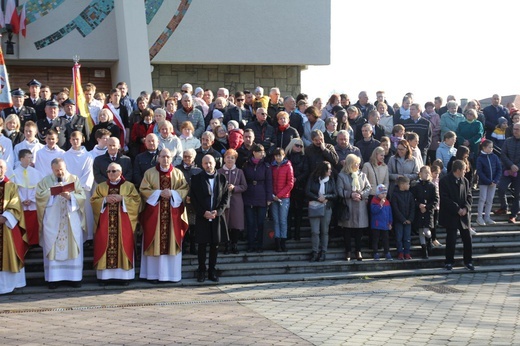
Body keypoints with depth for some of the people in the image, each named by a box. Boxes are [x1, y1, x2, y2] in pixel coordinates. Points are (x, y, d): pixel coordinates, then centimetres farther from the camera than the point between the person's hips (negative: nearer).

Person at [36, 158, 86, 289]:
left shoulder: (74, 179, 7)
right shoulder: (46, 181, 8)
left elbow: (82, 197, -2)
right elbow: (39, 196, -5)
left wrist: (70, 196, -19)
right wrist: (52, 191, -16)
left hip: (71, 221, 0)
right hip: (52, 222, 0)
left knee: (73, 247, 0)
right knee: (52, 248, -2)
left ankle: (74, 276, 6)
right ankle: (53, 278, 3)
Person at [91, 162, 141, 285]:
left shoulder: (129, 186, 7)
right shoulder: (101, 187, 13)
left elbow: (136, 200, -2)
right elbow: (93, 201, 6)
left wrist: (122, 198, -13)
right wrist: (105, 199, -10)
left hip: (123, 223, -1)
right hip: (105, 223, 1)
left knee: (123, 245, -4)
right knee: (105, 246, -3)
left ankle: (124, 275, 1)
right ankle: (104, 276, 0)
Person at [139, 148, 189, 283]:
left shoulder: (178, 173, 9)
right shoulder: (150, 173, 4)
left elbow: (185, 189, 3)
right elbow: (143, 190, -1)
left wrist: (172, 193, -13)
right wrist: (159, 193, -13)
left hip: (173, 213, 2)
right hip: (154, 213, -1)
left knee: (172, 241, 2)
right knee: (155, 242, -2)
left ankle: (172, 273, 9)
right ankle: (154, 274, 3)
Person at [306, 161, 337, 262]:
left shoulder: (331, 180, 4)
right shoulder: (312, 179, -1)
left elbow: (335, 194, 2)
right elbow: (307, 192, -6)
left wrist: (325, 197, -13)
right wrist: (318, 198, -16)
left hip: (327, 208, 1)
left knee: (324, 231, 6)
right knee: (315, 231, -4)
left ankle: (323, 252, 12)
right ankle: (315, 252, 4)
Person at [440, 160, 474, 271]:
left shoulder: (465, 181, 8)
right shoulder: (444, 181, -8)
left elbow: (469, 196, 8)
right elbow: (445, 199, -14)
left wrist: (466, 208, -9)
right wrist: (457, 209, -16)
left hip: (464, 215, 5)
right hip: (451, 216, -5)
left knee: (467, 239, 6)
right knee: (451, 240, -1)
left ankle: (468, 261, 18)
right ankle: (449, 262, 11)